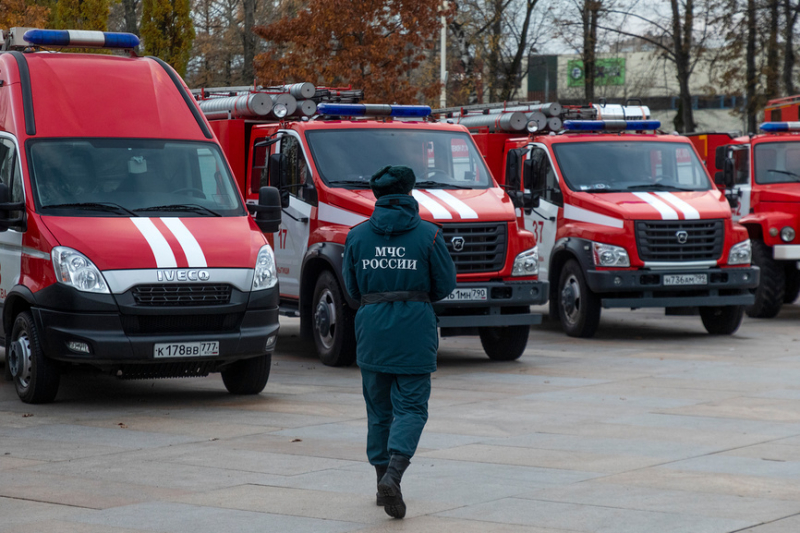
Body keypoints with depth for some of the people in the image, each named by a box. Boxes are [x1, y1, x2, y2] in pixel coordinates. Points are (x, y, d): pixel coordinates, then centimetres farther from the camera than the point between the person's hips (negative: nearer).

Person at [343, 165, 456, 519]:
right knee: (411, 407, 0)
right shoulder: (428, 234, -5)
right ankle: (393, 474, -20)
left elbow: (352, 288, 9)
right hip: (414, 332, -3)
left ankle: (383, 479, 20)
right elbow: (445, 285, -1)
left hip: (372, 333, 3)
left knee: (379, 408, 15)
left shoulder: (358, 235, 2)